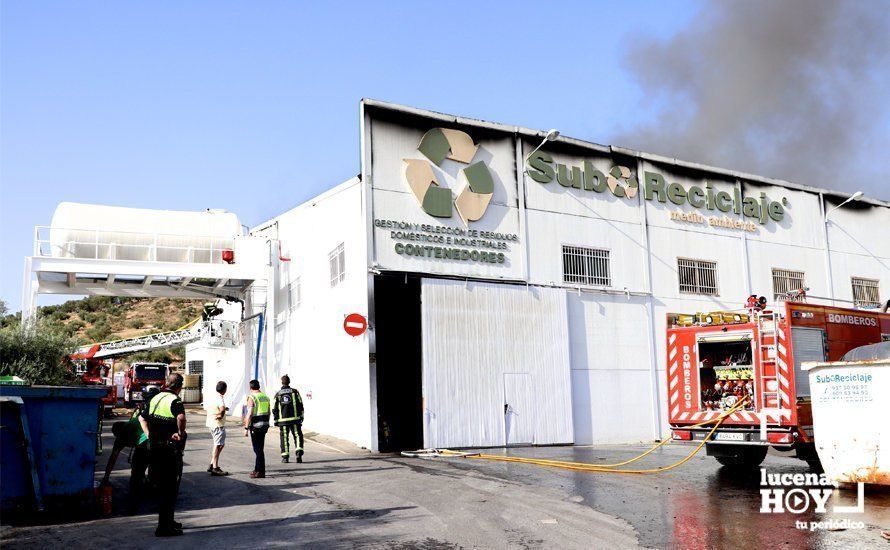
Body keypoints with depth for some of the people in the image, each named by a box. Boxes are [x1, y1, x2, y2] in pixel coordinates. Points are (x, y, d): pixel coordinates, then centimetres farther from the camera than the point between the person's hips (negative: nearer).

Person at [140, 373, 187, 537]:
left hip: (154, 448, 8)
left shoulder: (155, 399, 11)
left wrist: (149, 435, 15)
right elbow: (181, 417, -35)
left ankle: (168, 520, 30)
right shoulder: (175, 401, -14)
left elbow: (142, 418, 22)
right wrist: (181, 433, -20)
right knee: (170, 488, 1)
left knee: (162, 485, 19)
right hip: (170, 449, -8)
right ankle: (164, 527, 3)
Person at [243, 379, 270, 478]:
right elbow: (268, 412, 14)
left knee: (258, 449, -4)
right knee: (259, 448, 16)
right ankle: (257, 469, 22)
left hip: (255, 425, -7)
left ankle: (261, 472, -3)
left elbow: (249, 414, -19)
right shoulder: (265, 397, 10)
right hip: (264, 424, 7)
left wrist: (246, 428, -15)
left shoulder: (251, 397, -13)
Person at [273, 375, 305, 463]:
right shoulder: (295, 392, 2)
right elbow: (300, 405, -2)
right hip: (294, 419, -1)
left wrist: (276, 421, 10)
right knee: (297, 436, 5)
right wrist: (301, 416, 5)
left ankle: (285, 457, 7)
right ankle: (298, 452, -14)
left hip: (282, 420, 1)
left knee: (284, 439, 8)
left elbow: (274, 409, 4)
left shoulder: (278, 394, 5)